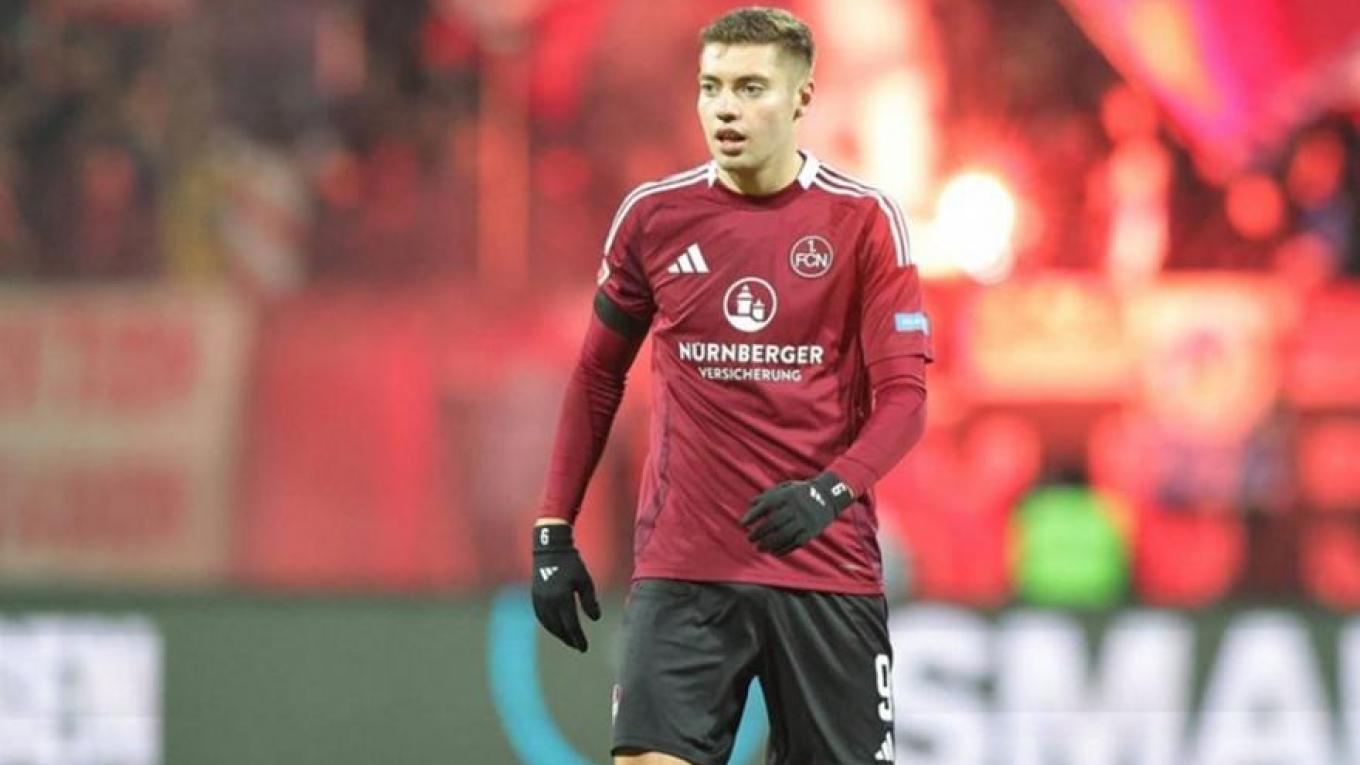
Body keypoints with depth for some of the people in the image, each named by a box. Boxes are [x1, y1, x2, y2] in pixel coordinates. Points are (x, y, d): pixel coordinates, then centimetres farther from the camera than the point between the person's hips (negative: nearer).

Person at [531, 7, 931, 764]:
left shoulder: (864, 219, -4)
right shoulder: (652, 216, 3)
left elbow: (904, 396, -7)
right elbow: (598, 375, 14)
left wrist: (831, 492, -25)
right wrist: (554, 532, 10)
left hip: (826, 566, -1)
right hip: (682, 572, 1)